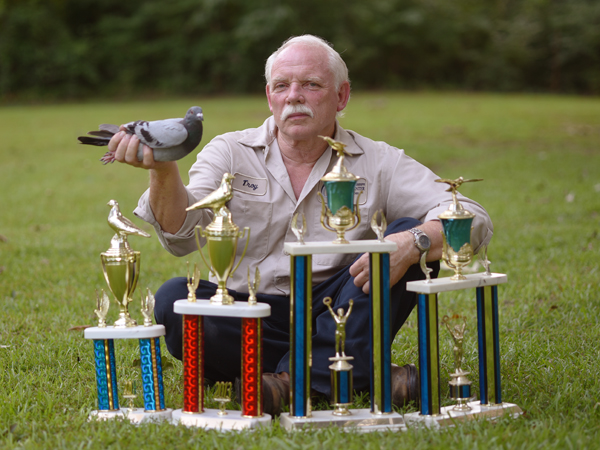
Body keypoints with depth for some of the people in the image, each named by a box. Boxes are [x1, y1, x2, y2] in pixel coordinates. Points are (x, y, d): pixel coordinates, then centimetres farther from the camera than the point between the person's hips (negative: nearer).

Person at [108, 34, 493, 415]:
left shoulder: (377, 164, 5)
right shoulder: (230, 154, 6)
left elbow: (474, 220, -5)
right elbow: (182, 235, -10)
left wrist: (414, 242, -27)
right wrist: (164, 172, -32)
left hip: (335, 312, 0)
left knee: (411, 234, -18)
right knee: (174, 300, -28)